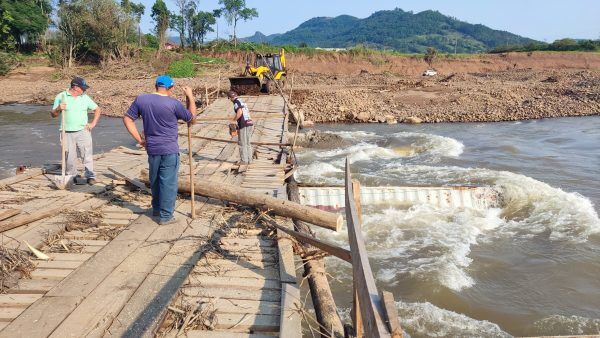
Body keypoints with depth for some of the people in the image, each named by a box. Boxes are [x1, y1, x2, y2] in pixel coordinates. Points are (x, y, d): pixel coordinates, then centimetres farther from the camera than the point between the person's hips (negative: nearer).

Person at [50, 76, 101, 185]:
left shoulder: (85, 98, 5)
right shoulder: (60, 97, 1)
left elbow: (97, 110, 13)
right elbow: (53, 115, 4)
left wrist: (93, 123, 4)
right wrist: (58, 109, -17)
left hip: (83, 131, 0)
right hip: (67, 133, 0)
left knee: (87, 155, -4)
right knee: (69, 157, 6)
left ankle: (90, 176, -1)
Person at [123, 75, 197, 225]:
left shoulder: (141, 99, -1)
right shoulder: (173, 103, -14)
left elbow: (127, 119, 3)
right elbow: (192, 117, -1)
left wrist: (139, 139, 6)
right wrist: (190, 96, 5)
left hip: (152, 149, 5)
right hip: (170, 150, -5)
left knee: (155, 180, 21)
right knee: (168, 183, 3)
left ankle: (156, 209, 37)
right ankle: (165, 216, 9)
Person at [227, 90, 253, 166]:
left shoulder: (236, 102, -6)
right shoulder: (242, 102, 20)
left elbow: (239, 112, -22)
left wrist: (233, 120, -10)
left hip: (244, 125, -9)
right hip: (250, 124, 9)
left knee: (242, 144, 0)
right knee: (247, 143, 15)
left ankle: (244, 160, 3)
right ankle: (249, 159, 18)